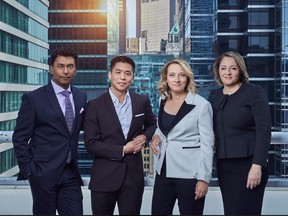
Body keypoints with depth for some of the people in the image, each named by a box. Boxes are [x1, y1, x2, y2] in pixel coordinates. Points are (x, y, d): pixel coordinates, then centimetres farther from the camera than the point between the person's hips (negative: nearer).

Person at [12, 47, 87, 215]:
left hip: (71, 173, 4)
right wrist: (28, 169, -8)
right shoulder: (33, 98, -7)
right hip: (44, 173, -4)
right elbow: (20, 138, -4)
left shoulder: (81, 97, 7)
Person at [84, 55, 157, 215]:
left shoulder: (142, 101, 3)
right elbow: (91, 144, -9)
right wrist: (122, 150, -14)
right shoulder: (95, 106, -6)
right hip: (104, 177, -2)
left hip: (133, 175, 2)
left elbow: (152, 124, 20)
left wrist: (145, 137, -2)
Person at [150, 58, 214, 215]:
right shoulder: (163, 101, 7)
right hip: (164, 171, 6)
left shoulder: (201, 104, -11)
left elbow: (207, 143, -11)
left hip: (189, 173, -5)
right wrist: (156, 136, 2)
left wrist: (204, 178, -14)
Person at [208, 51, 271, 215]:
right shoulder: (214, 96, 10)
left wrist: (257, 165, -17)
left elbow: (264, 130, -11)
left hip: (248, 163, -5)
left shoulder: (255, 92, -4)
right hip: (223, 165, 5)